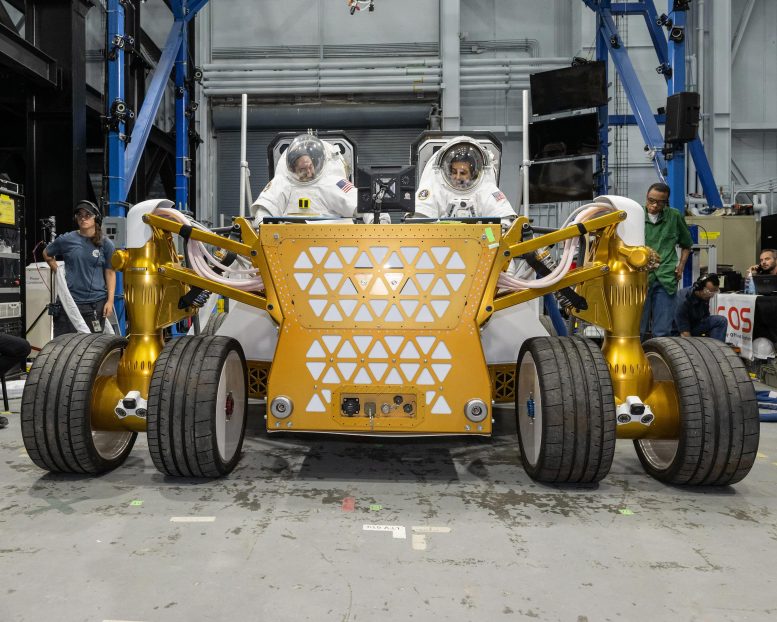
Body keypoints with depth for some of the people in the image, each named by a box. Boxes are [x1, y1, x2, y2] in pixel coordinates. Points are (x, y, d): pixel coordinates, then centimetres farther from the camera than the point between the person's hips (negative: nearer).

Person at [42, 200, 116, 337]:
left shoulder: (106, 244, 2)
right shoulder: (67, 239, 3)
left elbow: (110, 273, 2)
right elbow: (47, 254, 22)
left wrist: (110, 300, -5)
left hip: (96, 302, -1)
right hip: (69, 300, 1)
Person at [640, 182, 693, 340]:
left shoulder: (674, 216, 10)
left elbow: (686, 244, 25)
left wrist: (681, 266, 13)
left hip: (666, 279, 2)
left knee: (662, 331, 4)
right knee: (638, 329, 1)